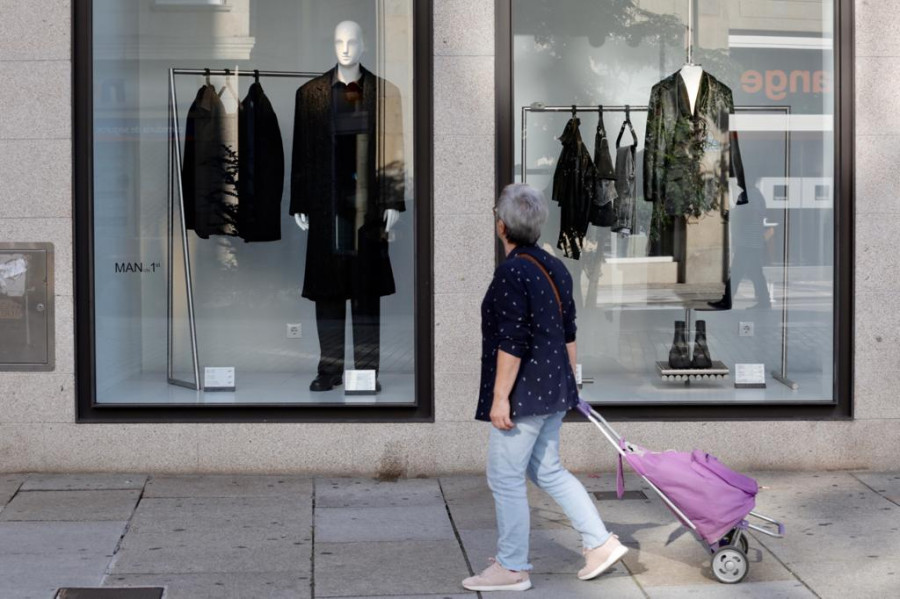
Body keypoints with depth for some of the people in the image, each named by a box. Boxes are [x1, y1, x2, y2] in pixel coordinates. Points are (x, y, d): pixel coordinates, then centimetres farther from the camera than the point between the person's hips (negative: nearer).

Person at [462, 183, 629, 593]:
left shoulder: (511, 272, -18)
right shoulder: (555, 268, 8)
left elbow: (512, 342, -20)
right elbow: (568, 332, 15)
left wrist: (500, 398, -17)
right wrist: (568, 380, 24)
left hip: (524, 391, -9)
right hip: (553, 388, 9)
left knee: (505, 479, 2)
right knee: (548, 470, 18)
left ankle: (512, 568, 11)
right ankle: (601, 543, 15)